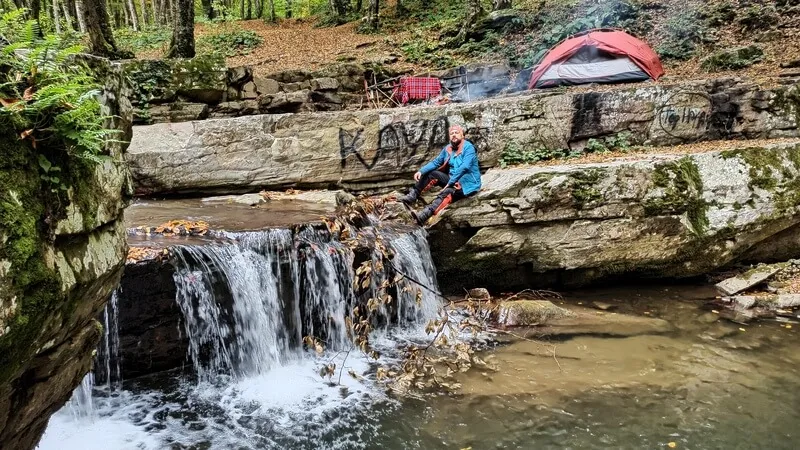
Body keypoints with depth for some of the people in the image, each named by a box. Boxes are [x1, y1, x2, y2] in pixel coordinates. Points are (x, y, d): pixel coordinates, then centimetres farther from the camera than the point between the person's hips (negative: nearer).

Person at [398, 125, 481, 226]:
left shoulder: (468, 147, -15)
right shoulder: (448, 148, 8)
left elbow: (464, 167, -28)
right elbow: (436, 162, 8)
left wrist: (450, 182, -31)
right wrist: (421, 171, -9)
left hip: (468, 184, -8)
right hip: (453, 180, 8)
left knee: (447, 192, -35)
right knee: (431, 174, -2)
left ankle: (422, 217, -55)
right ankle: (412, 196, -12)